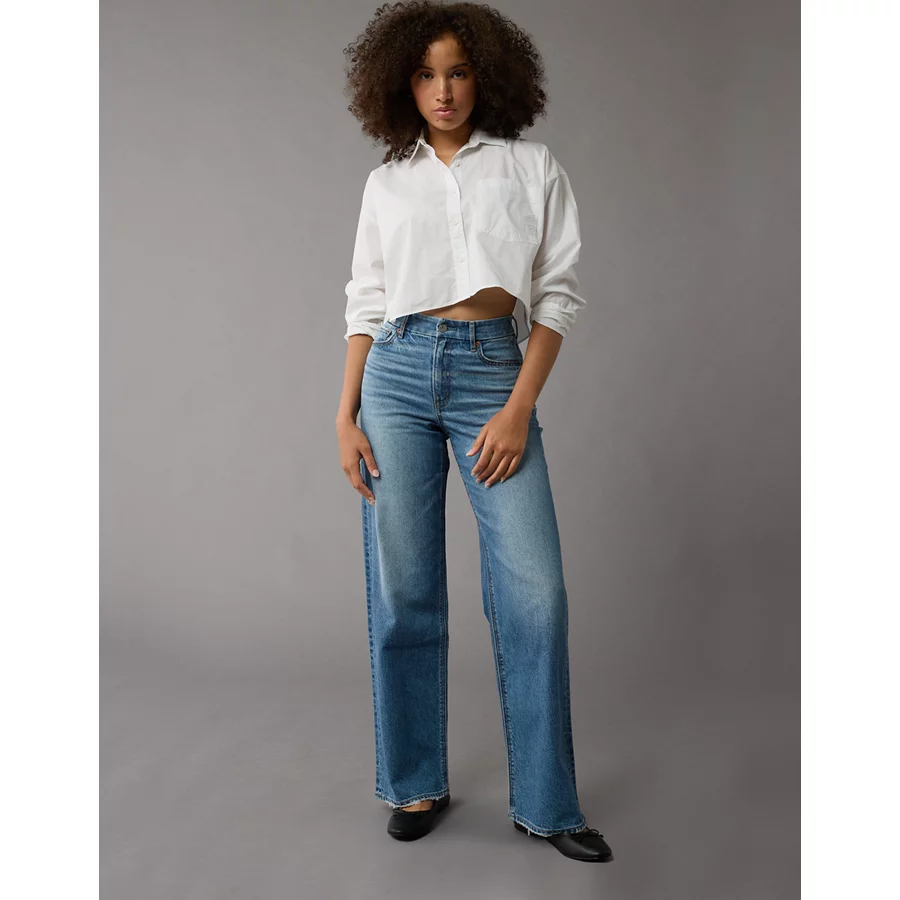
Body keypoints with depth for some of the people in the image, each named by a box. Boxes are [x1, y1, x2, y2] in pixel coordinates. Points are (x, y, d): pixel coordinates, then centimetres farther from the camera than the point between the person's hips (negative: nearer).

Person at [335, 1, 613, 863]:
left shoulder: (533, 167, 9)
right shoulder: (386, 183, 14)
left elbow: (557, 293, 3)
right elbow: (364, 304, 13)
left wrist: (520, 408, -8)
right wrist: (345, 417, 2)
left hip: (495, 371, -1)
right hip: (397, 371, 2)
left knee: (534, 589, -8)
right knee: (402, 589, 2)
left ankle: (545, 802, 7)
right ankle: (415, 784, 17)